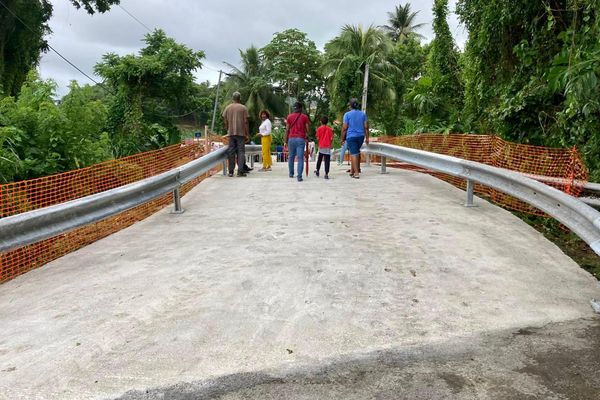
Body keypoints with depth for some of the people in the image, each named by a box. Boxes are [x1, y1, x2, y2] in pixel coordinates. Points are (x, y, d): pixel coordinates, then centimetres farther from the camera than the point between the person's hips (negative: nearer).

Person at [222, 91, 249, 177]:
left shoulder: (227, 108, 7)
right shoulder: (243, 108, -2)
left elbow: (225, 121, 7)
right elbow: (246, 122, -4)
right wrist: (248, 134, 1)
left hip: (231, 133, 3)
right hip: (241, 133, -3)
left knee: (231, 152, 5)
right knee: (241, 151, 0)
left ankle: (231, 172, 6)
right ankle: (240, 171, -7)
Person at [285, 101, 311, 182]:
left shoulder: (289, 117, 4)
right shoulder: (304, 117, 1)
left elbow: (287, 129, 3)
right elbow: (308, 129, -2)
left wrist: (286, 141, 9)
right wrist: (307, 137, 16)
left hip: (291, 139, 2)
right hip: (301, 139, -2)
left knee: (291, 157, 17)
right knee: (300, 158, -4)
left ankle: (291, 174, 26)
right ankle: (299, 176, -11)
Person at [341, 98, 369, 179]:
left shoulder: (347, 114, -5)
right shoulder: (363, 114, 6)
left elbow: (344, 128, -7)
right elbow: (366, 127, 3)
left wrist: (342, 138, 2)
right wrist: (367, 138, 8)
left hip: (351, 136, -4)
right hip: (361, 136, 4)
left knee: (354, 154, -5)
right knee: (356, 152, 18)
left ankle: (356, 172, -10)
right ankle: (352, 170, 23)